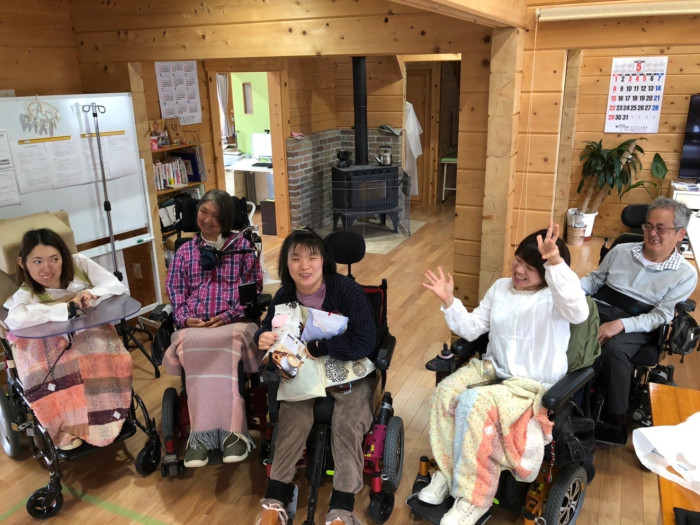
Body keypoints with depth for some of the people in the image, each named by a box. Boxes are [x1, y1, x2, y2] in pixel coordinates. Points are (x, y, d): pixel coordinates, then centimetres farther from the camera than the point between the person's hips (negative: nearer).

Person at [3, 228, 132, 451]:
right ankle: (68, 425, -13)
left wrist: (93, 294, -31)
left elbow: (118, 286, -10)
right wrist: (66, 307, -38)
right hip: (50, 345, -1)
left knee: (106, 359, -29)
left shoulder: (79, 264, -10)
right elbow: (15, 319, -39)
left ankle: (104, 416, -9)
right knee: (56, 372, -31)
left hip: (91, 334, 1)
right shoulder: (26, 293, -15)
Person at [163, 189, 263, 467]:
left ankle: (202, 434, -33)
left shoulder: (242, 246, 15)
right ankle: (230, 431, -32)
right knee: (191, 345, -36)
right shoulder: (184, 251, 23)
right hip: (194, 327, 2)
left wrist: (229, 315, -7)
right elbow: (175, 290, 16)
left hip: (235, 323, -2)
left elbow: (253, 288, 8)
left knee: (228, 342, -39)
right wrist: (185, 319, -4)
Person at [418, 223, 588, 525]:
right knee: (445, 392, -21)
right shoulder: (500, 287, 6)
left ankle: (474, 497, -14)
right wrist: (448, 302, -7)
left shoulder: (553, 297, -14)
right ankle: (447, 471, -5)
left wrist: (556, 264, -53)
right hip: (492, 368, 6)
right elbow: (471, 329, 10)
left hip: (533, 383, -6)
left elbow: (579, 312, -40)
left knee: (473, 404, -31)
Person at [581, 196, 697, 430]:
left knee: (614, 349, -37)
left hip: (637, 327, -3)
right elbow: (595, 279, 20)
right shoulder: (621, 251, 9)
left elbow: (660, 316, -6)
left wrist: (620, 324, -22)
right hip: (599, 309, 3)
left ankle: (616, 419, -17)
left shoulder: (685, 274, 0)